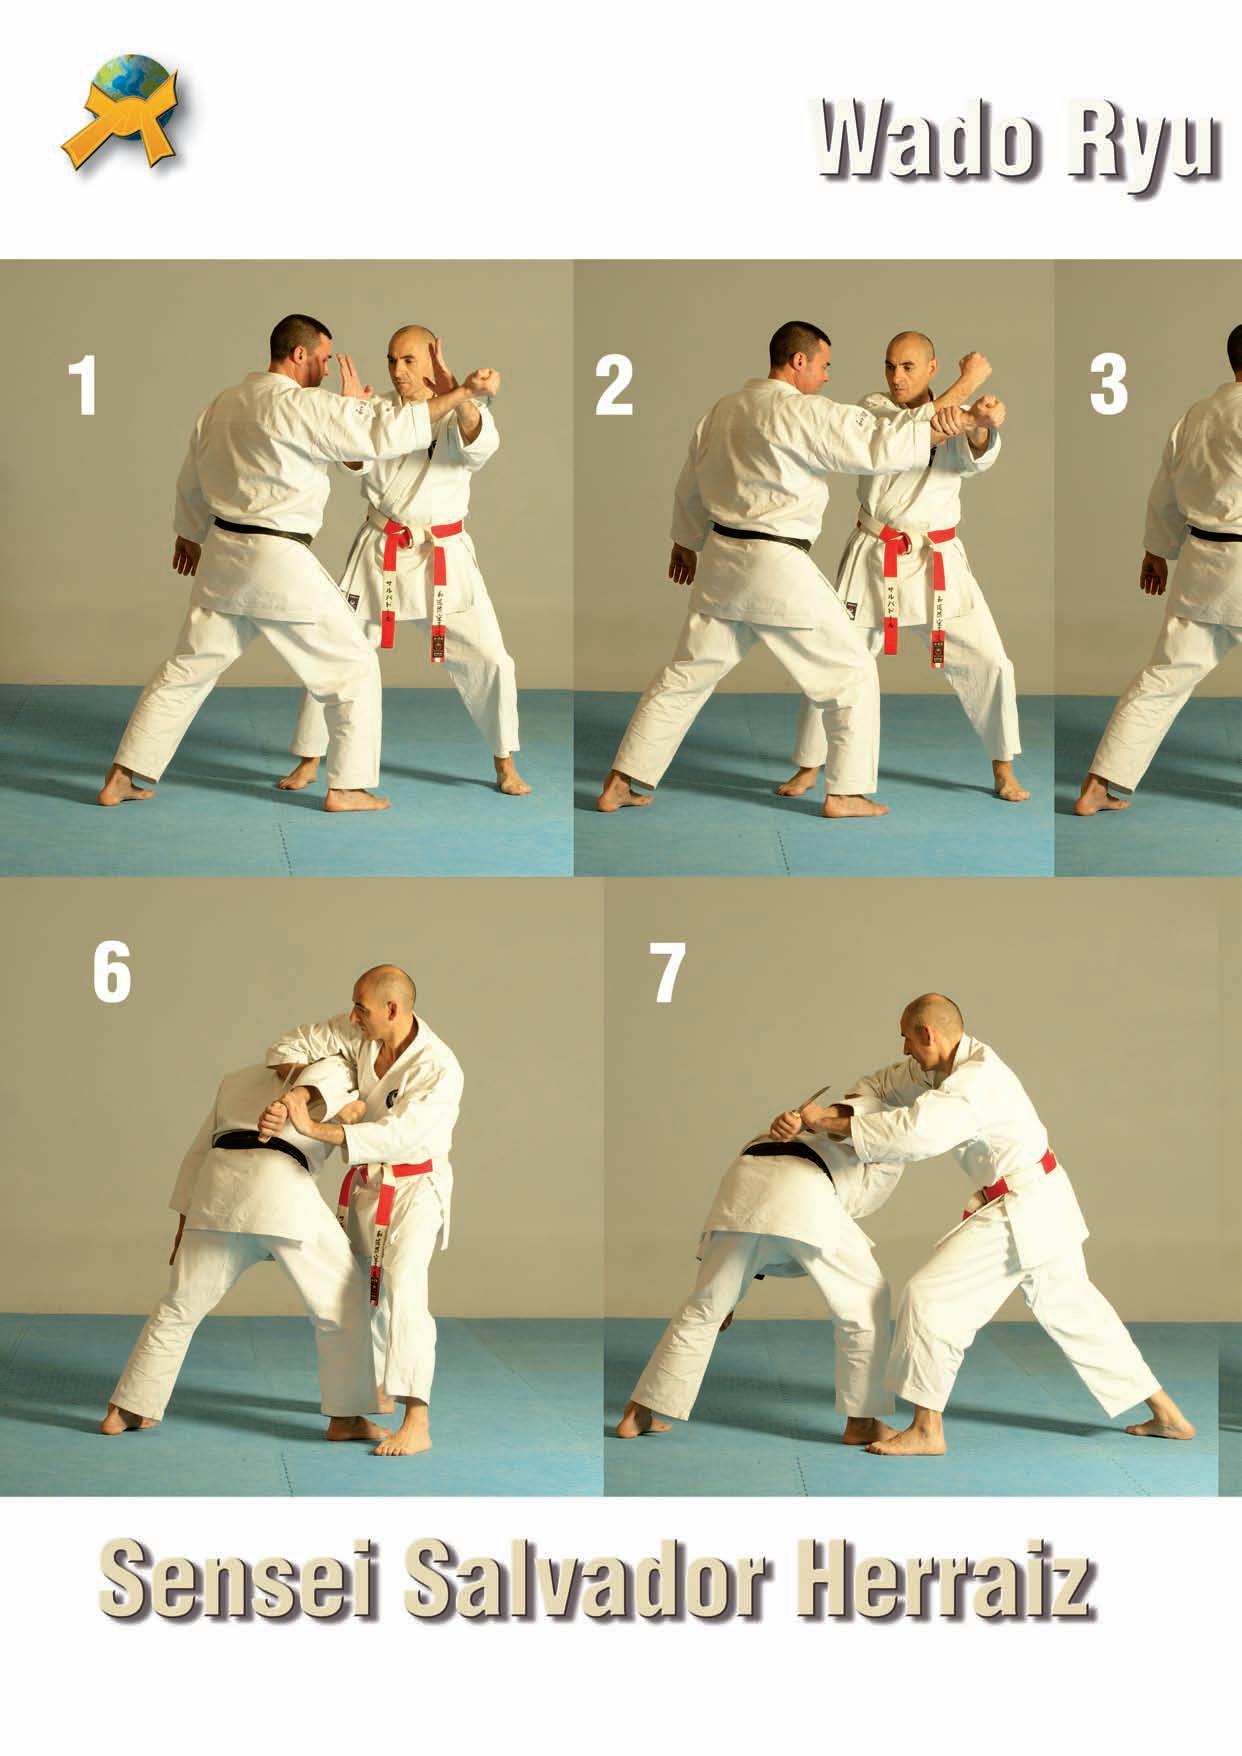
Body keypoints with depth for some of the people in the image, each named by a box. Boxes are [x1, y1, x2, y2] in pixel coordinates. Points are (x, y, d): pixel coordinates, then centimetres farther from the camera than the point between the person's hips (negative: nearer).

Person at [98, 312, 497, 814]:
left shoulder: (224, 404, 10)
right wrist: (463, 393, -17)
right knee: (354, 668, 7)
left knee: (186, 669, 16)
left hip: (224, 554, 7)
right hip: (279, 564, -7)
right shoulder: (303, 406, -14)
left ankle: (121, 778, 15)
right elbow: (386, 433, -20)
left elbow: (190, 480, 21)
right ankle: (348, 787, 8)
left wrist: (190, 533, 39)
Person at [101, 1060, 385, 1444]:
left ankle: (125, 1412, 19)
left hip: (218, 1190, 4)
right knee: (343, 1303, 11)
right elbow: (328, 1072, -6)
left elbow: (199, 1151, 29)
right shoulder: (329, 1080, 20)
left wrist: (185, 1220, 30)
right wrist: (296, 1098, -26)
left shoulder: (237, 1081, 35)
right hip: (281, 1190, -4)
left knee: (180, 1307, 18)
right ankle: (345, 1418, 10)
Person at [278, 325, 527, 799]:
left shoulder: (459, 414, -7)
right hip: (381, 554, 2)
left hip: (444, 558, -1)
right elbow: (357, 461, -15)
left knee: (489, 661, -3)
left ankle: (505, 764, 16)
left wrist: (457, 397, -53)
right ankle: (308, 763, 15)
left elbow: (480, 443, -32)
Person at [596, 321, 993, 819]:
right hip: (778, 569, -7)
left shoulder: (723, 410, 10)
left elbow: (690, 486, 21)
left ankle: (619, 784, 14)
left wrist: (686, 542, 38)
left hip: (722, 560, 8)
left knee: (685, 675, 15)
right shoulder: (805, 413, -15)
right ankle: (846, 792, 8)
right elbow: (881, 447, -21)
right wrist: (965, 385, -18)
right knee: (851, 673, 7)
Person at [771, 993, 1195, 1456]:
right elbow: (884, 1087, 9)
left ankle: (926, 1431, -1)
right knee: (1073, 1308, 20)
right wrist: (834, 1115, -11)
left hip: (1020, 1211, -11)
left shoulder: (978, 1080, -25)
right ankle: (1166, 1414, 28)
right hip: (1046, 1205, 11)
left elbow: (915, 1132, -35)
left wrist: (831, 1123, -27)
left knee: (931, 1297, -9)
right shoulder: (943, 1066, 5)